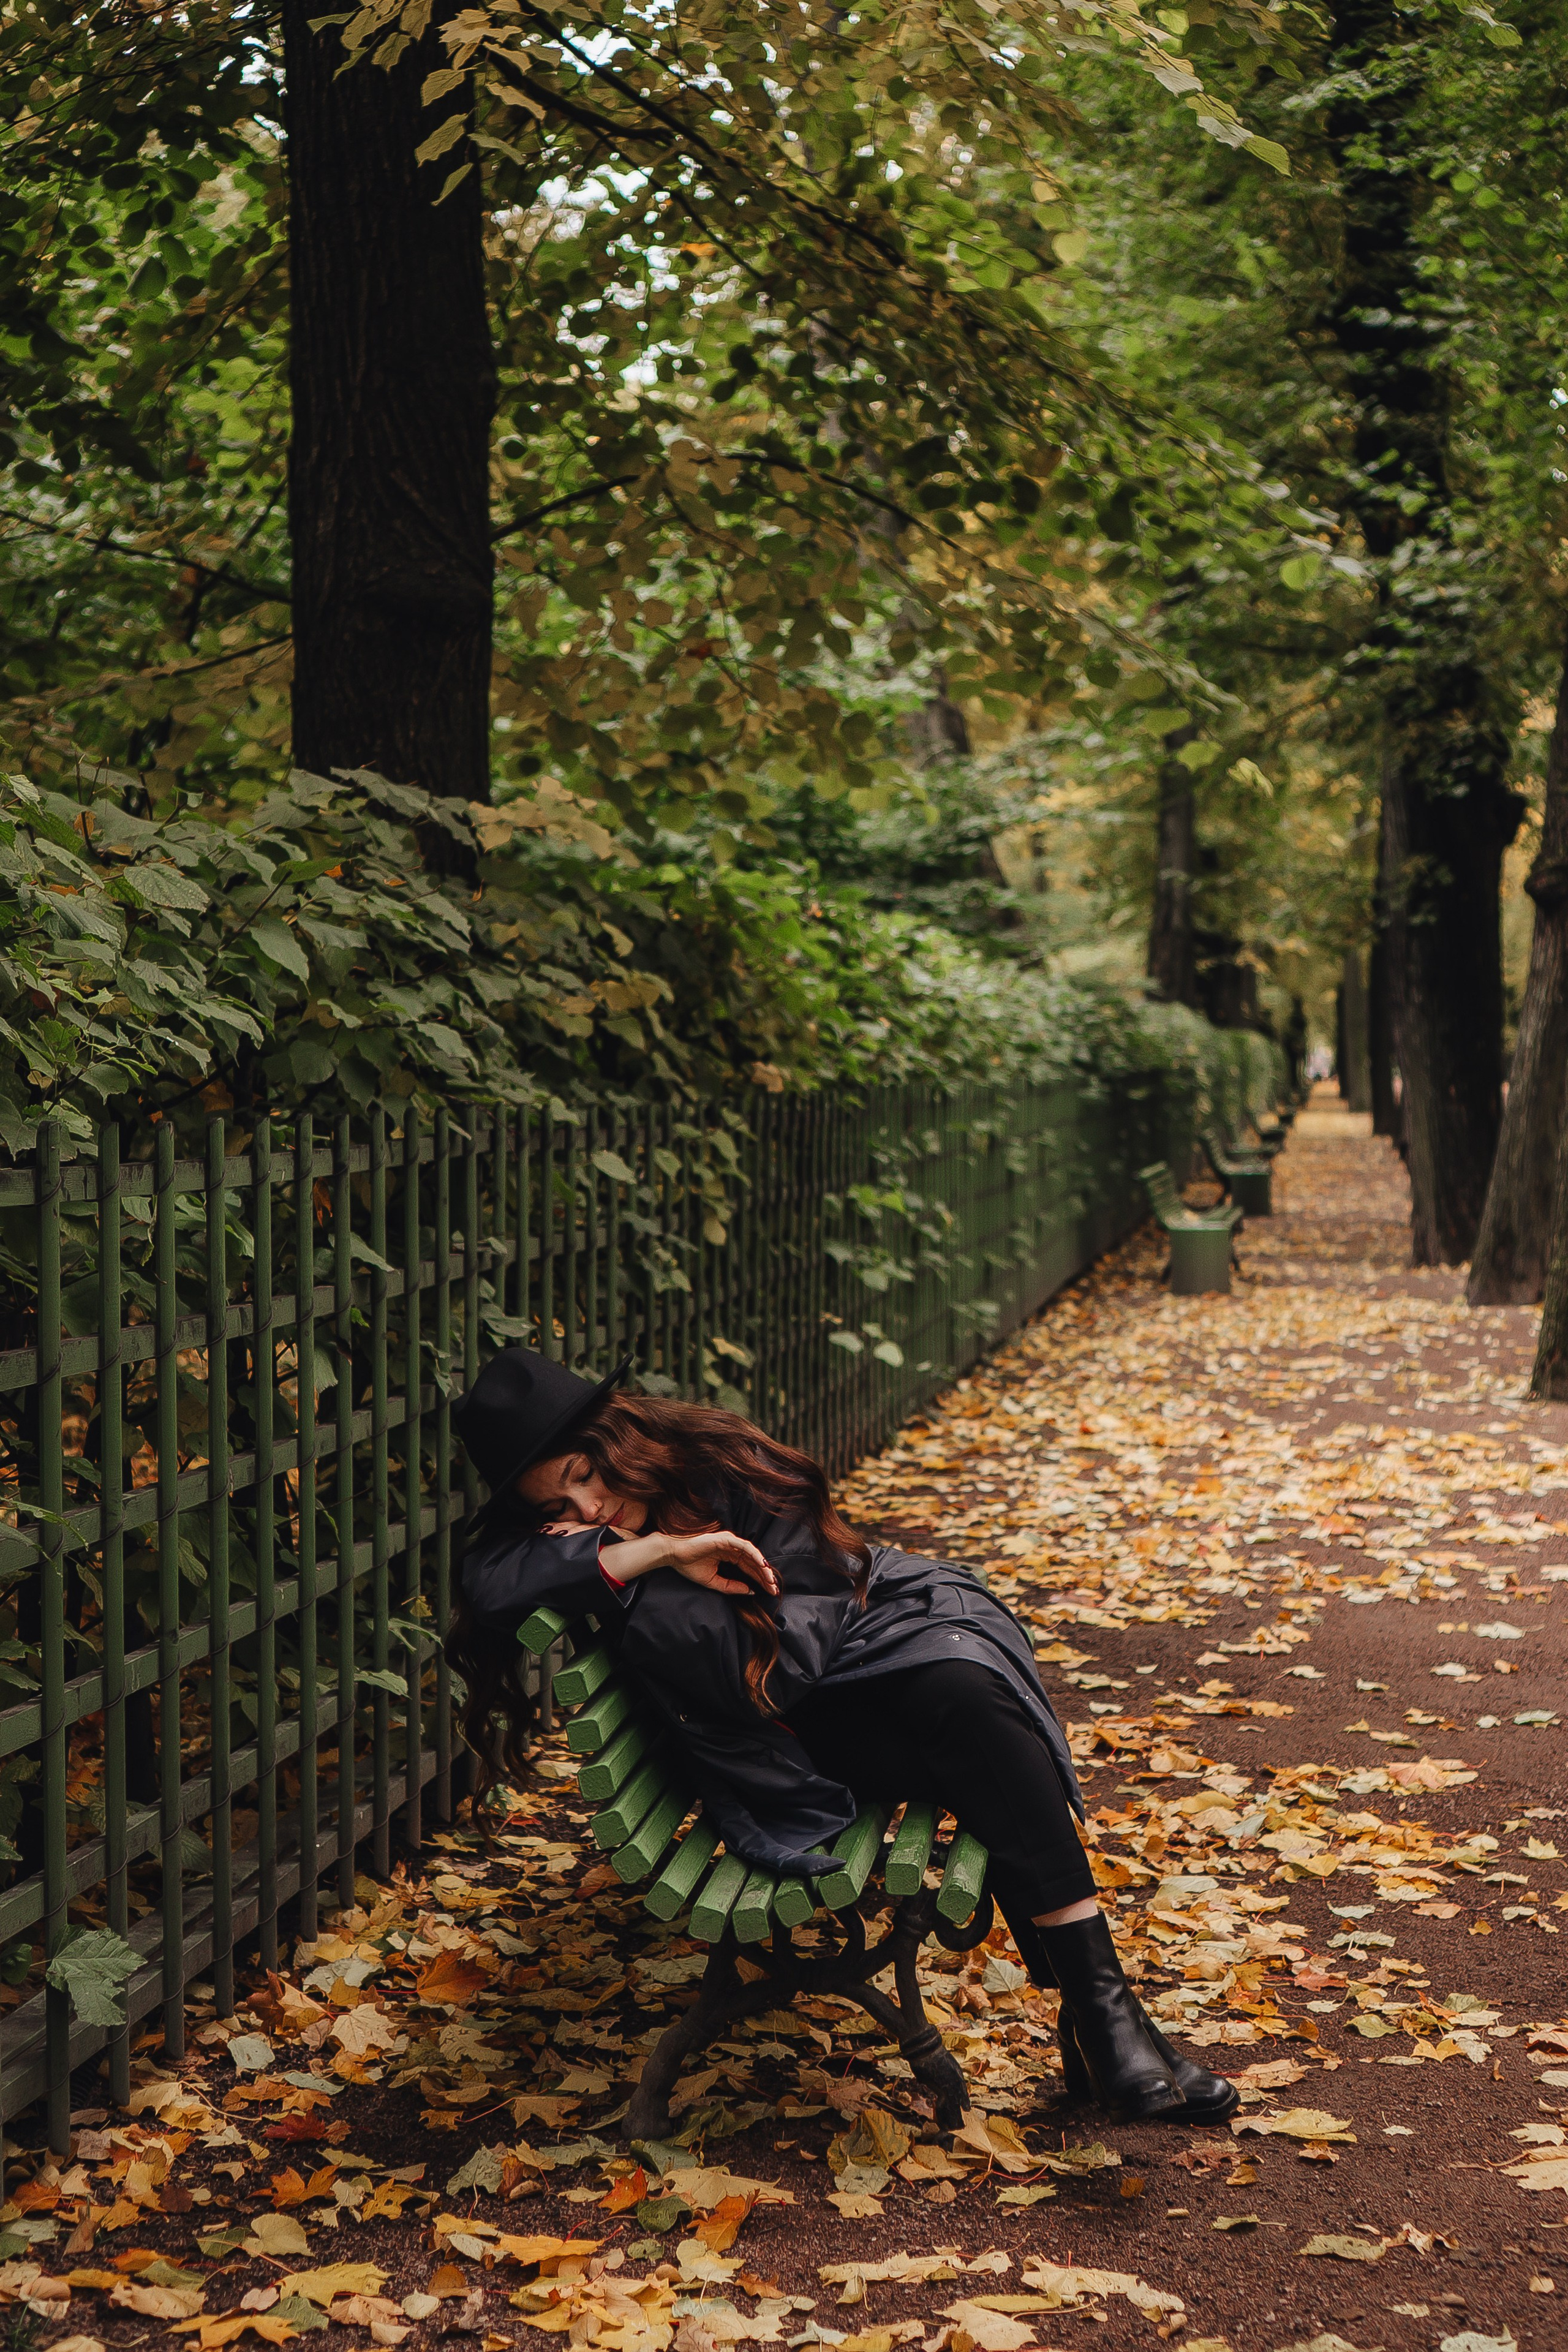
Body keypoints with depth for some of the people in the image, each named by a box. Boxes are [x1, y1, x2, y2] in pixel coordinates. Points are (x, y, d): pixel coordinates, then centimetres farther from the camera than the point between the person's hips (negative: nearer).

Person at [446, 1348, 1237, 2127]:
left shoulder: (724, 1465, -9)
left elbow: (809, 1626, -12)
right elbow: (484, 1582, -26)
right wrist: (658, 1549, -27)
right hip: (809, 1735, 0)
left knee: (965, 1690, -34)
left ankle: (1099, 2003, -35)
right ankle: (1105, 2030, -35)